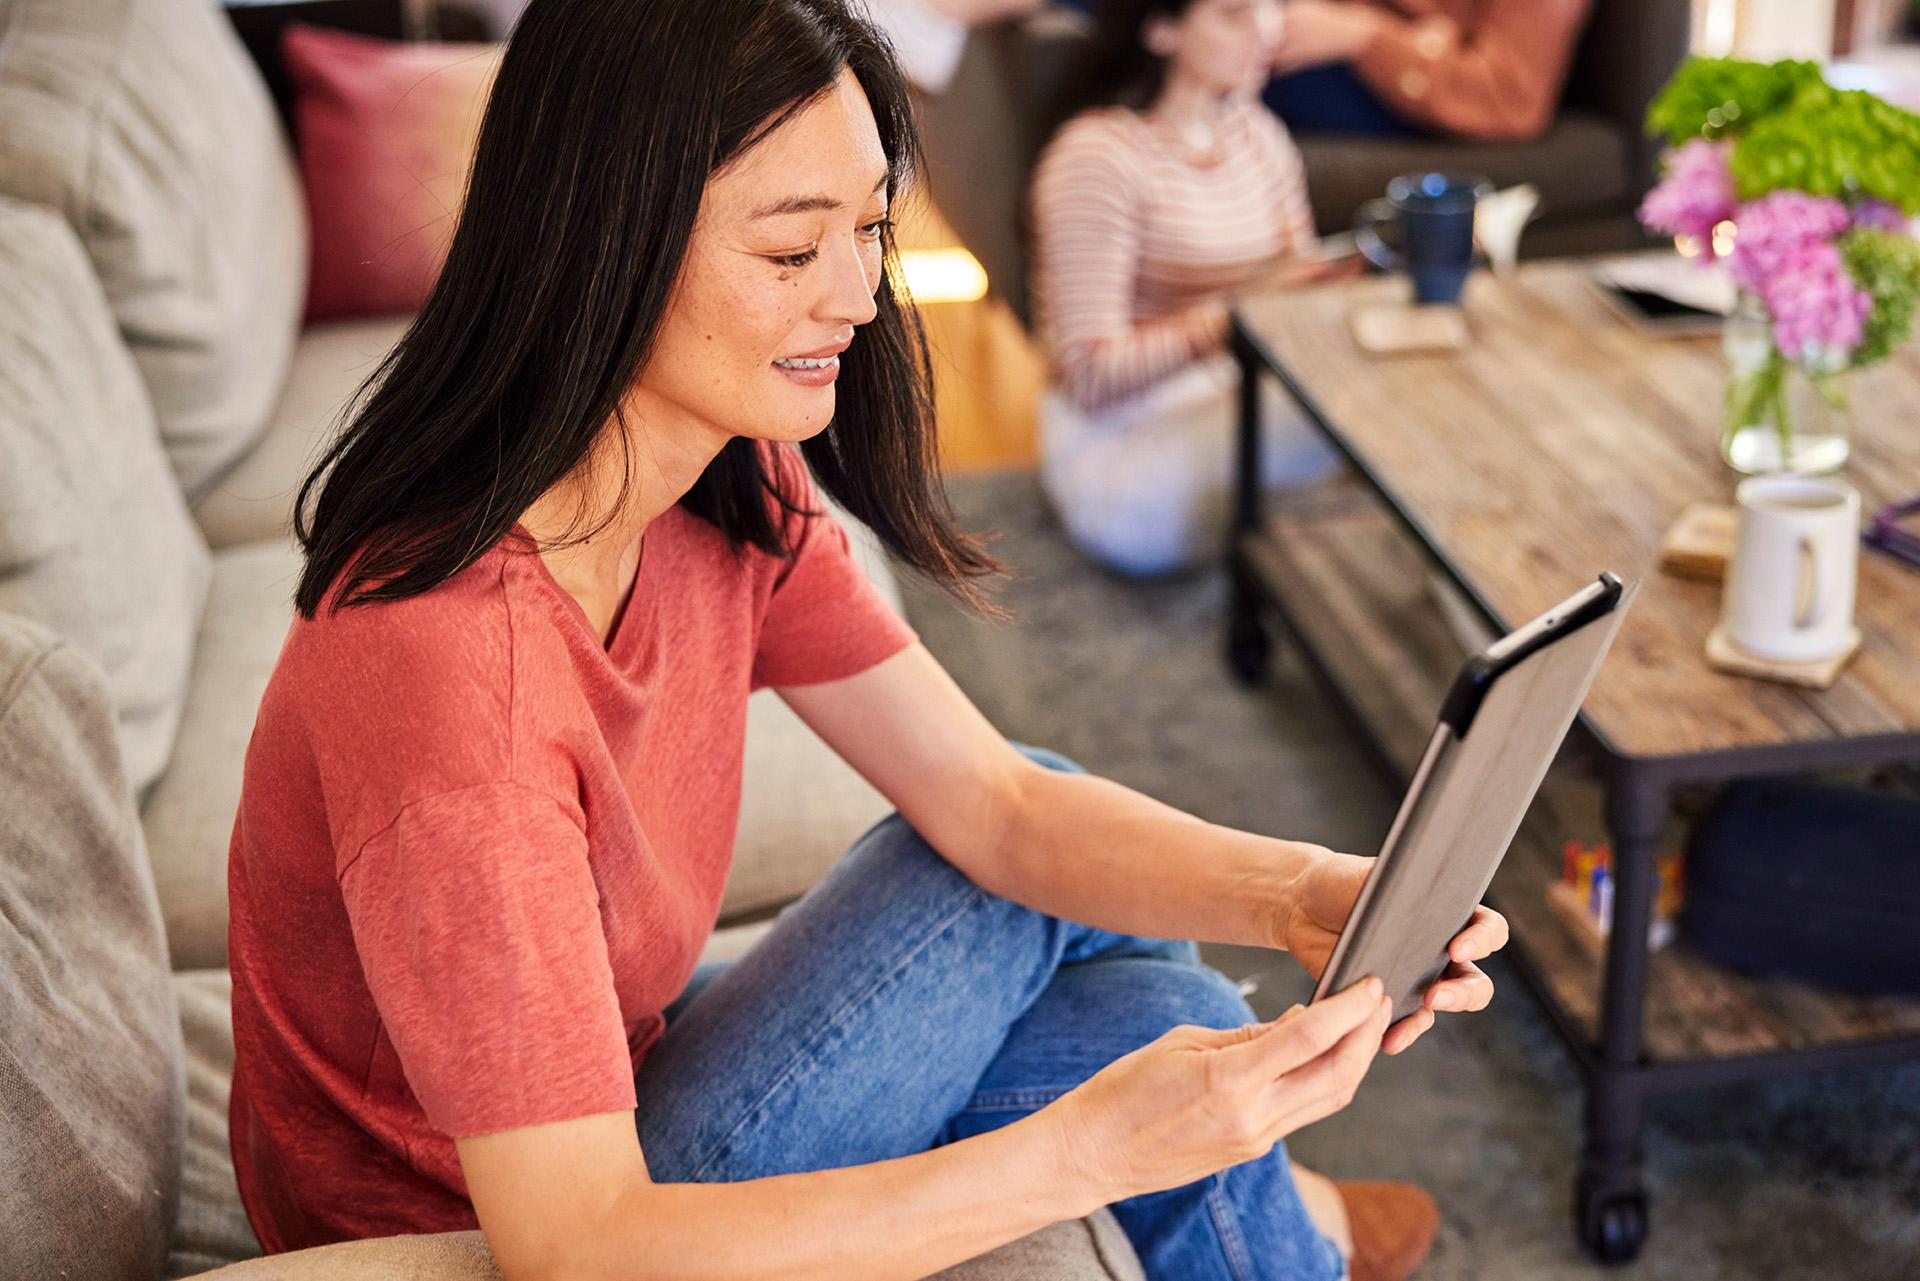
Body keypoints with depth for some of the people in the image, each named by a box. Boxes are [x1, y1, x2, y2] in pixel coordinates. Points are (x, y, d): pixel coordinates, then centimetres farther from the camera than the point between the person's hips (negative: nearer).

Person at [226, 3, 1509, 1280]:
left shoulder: (736, 489, -9)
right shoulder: (451, 660, -35)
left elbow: (999, 802, -8)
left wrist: (1299, 895, -26)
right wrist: (1086, 1152, -40)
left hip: (616, 1081, 7)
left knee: (1152, 1027, -4)